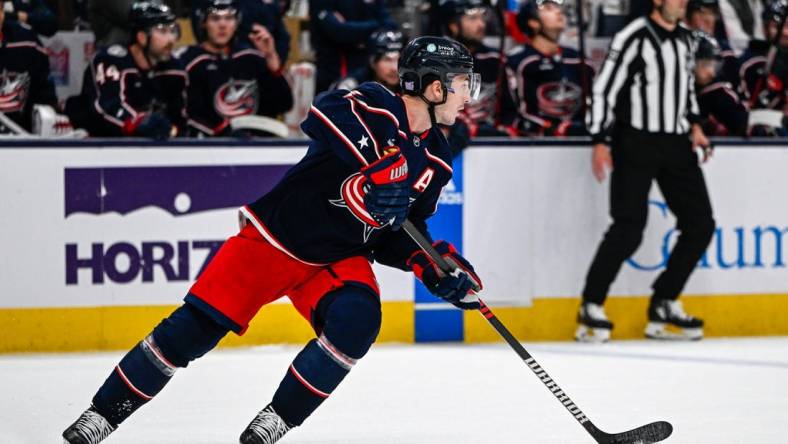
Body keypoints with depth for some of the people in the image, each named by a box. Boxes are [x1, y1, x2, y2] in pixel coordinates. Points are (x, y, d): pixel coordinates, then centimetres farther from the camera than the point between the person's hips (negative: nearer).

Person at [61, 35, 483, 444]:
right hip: (274, 237, -5)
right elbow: (326, 114, -43)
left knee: (356, 321, -24)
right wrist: (379, 161, -53)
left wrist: (430, 265, -7)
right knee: (195, 327, -6)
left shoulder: (435, 161, 2)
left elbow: (400, 231, 11)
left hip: (338, 257, 6)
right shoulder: (376, 107, -20)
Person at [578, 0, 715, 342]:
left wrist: (694, 123, 14)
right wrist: (600, 141, -16)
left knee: (700, 224, 4)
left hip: (676, 144, 7)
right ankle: (592, 307, -3)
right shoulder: (633, 38, -12)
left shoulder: (685, 38, 11)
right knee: (629, 227, -14)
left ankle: (664, 305, 15)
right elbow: (604, 88, -12)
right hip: (636, 143, -7)